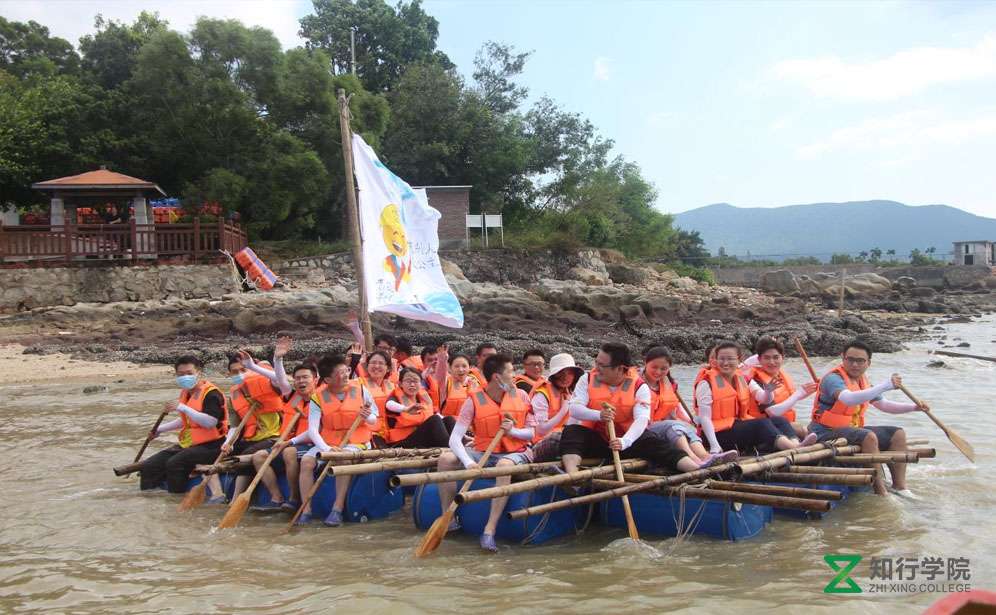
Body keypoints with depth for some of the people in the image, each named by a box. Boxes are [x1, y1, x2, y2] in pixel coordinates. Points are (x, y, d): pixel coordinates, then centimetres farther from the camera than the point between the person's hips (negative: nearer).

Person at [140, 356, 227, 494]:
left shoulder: (211, 393, -14)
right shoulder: (186, 393, 15)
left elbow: (210, 422, -28)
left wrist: (183, 408, -27)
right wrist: (160, 429, 26)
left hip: (209, 446, -9)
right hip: (188, 444, 9)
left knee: (174, 464, -31)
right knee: (148, 467, 3)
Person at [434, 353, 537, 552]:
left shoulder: (521, 396, 0)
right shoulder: (474, 400, -7)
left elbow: (531, 433, 5)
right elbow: (455, 438, -14)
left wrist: (512, 431, -17)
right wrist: (468, 462, -32)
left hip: (516, 453, -1)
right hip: (484, 453, 1)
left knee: (505, 465, -37)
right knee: (446, 458, -19)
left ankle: (490, 530, -38)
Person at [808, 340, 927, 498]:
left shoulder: (861, 381, 12)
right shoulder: (832, 379, -17)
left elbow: (884, 405, 24)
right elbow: (849, 399, -38)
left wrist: (914, 407, 10)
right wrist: (886, 385, -38)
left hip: (853, 429, 10)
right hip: (826, 434, -10)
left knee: (897, 434, 4)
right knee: (869, 437, -33)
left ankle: (899, 485, 1)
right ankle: (880, 491, -27)